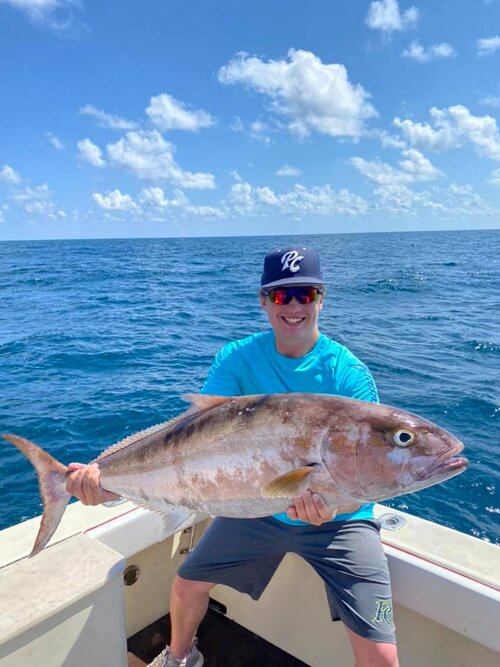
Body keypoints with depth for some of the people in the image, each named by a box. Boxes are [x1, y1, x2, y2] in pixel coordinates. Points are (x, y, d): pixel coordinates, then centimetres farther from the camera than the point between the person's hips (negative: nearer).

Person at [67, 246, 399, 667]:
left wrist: (330, 502, -45)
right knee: (186, 585, 11)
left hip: (339, 520, -2)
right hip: (257, 507, 3)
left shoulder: (349, 373, -18)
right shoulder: (238, 359, -10)